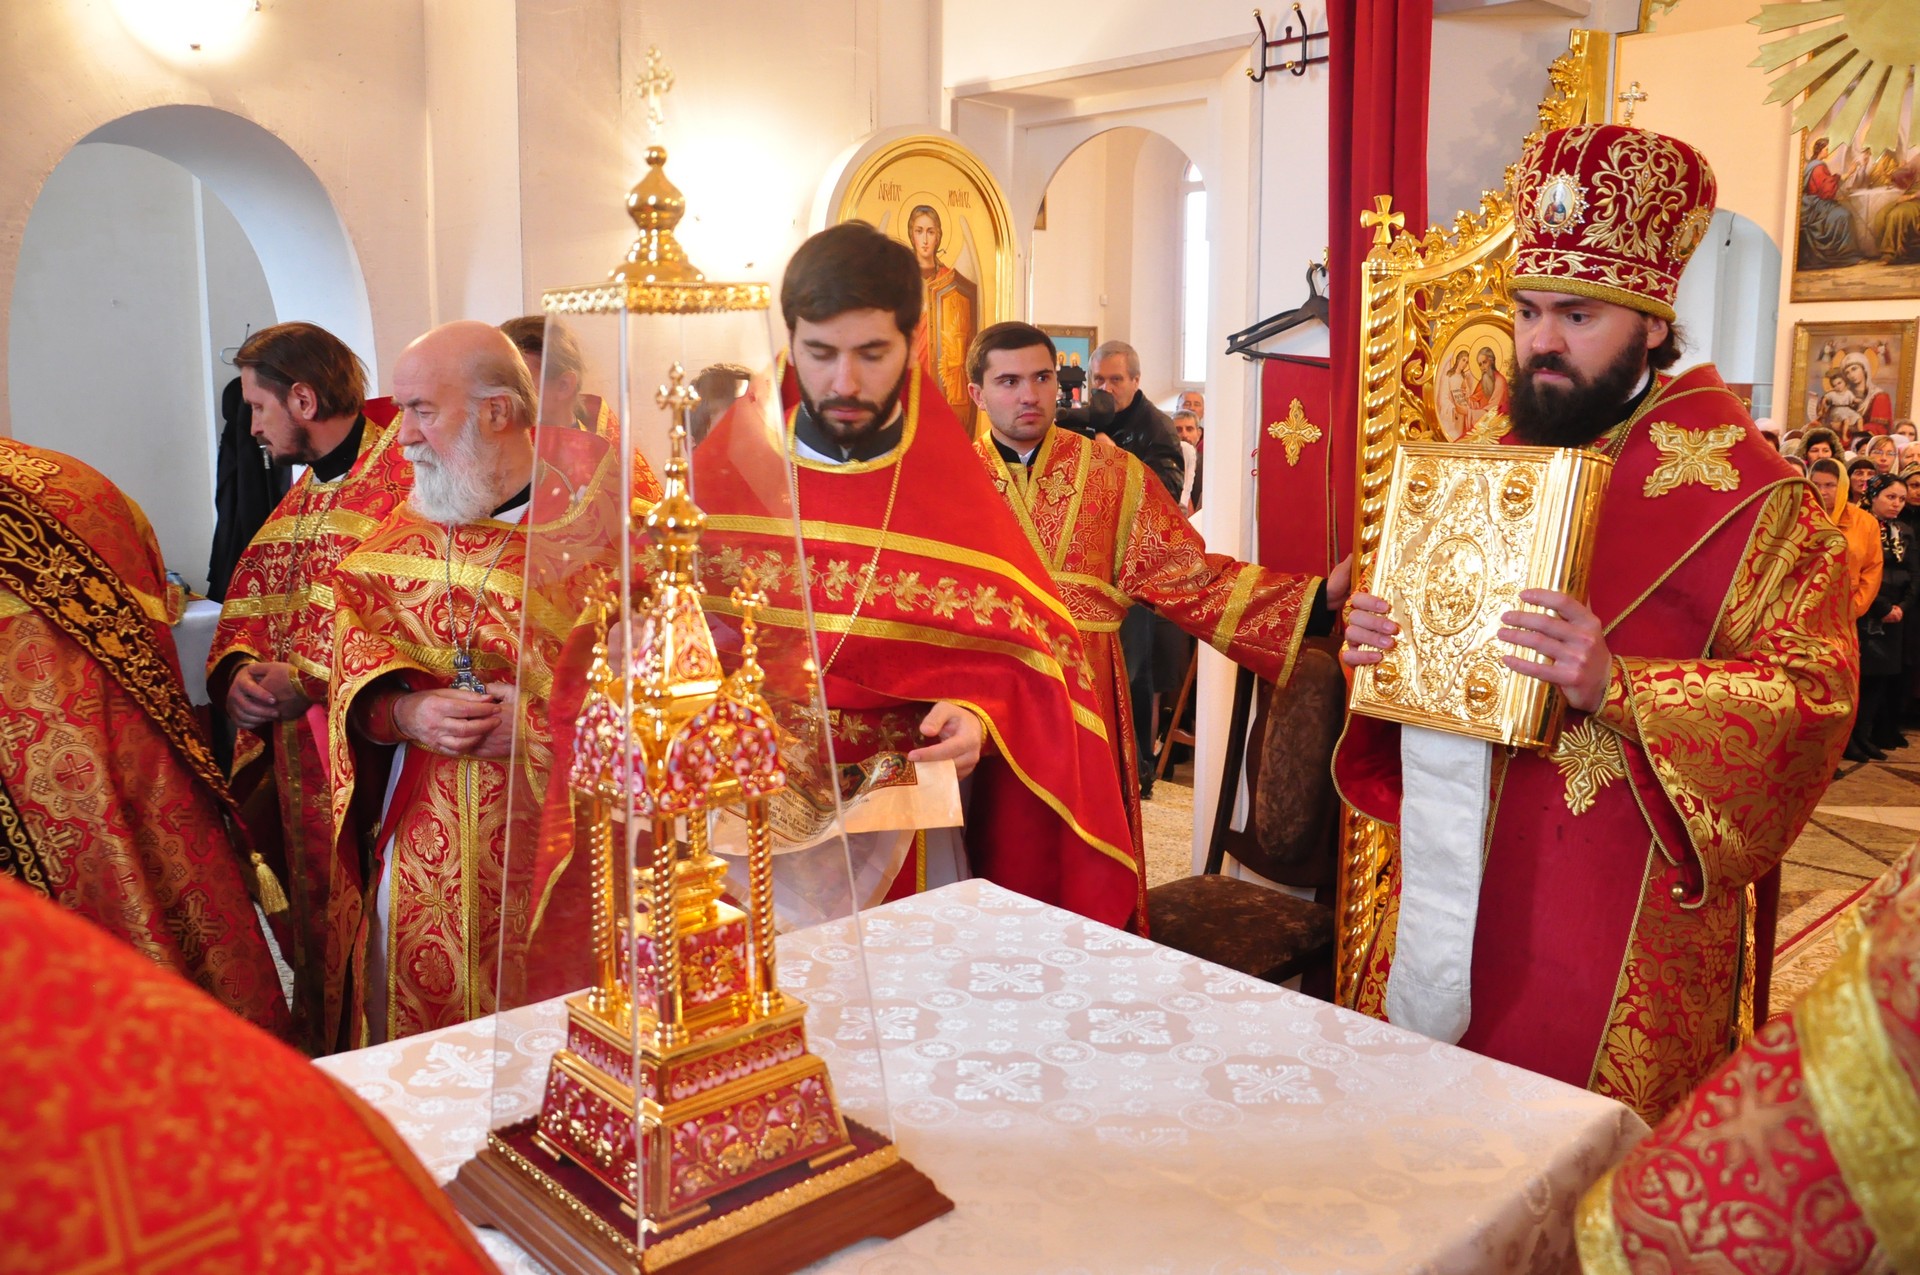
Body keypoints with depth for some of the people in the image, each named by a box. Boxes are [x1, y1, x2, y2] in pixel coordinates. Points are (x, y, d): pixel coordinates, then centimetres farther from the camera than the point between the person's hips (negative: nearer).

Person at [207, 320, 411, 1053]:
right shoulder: (301, 496, 18)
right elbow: (248, 601, 19)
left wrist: (308, 683, -19)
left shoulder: (406, 479, -12)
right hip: (292, 765, 9)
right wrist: (239, 671, -2)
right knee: (309, 928, 16)